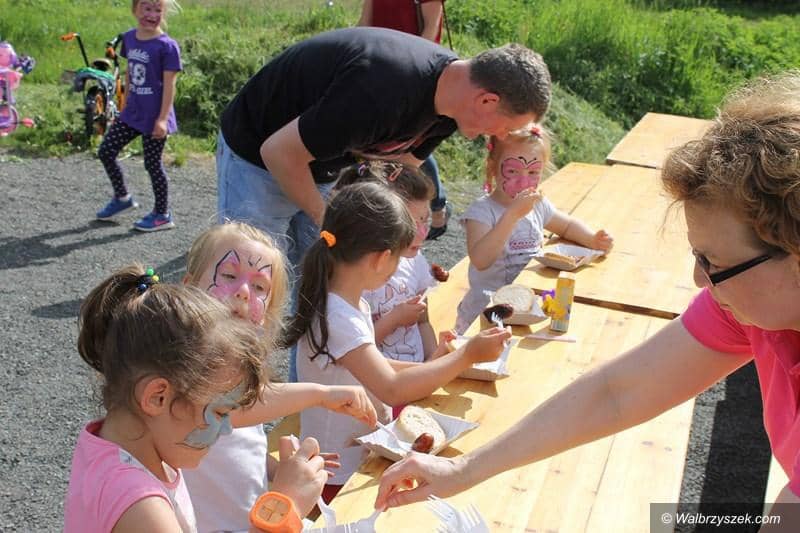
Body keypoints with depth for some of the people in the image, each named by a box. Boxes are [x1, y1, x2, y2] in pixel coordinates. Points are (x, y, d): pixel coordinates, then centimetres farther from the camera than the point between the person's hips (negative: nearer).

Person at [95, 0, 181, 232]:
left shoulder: (166, 46, -15)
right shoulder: (129, 38, 5)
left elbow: (169, 85, -16)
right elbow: (129, 74, 15)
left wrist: (162, 119, -20)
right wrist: (125, 106, 18)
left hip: (154, 117, -7)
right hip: (132, 113, 7)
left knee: (153, 164, 2)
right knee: (106, 151, 9)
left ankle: (163, 215, 18)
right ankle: (122, 197, 29)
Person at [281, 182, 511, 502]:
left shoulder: (351, 304, 3)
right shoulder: (337, 320, -28)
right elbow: (392, 389, -31)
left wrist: (433, 366, 2)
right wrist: (467, 356, -25)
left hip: (366, 447, 9)